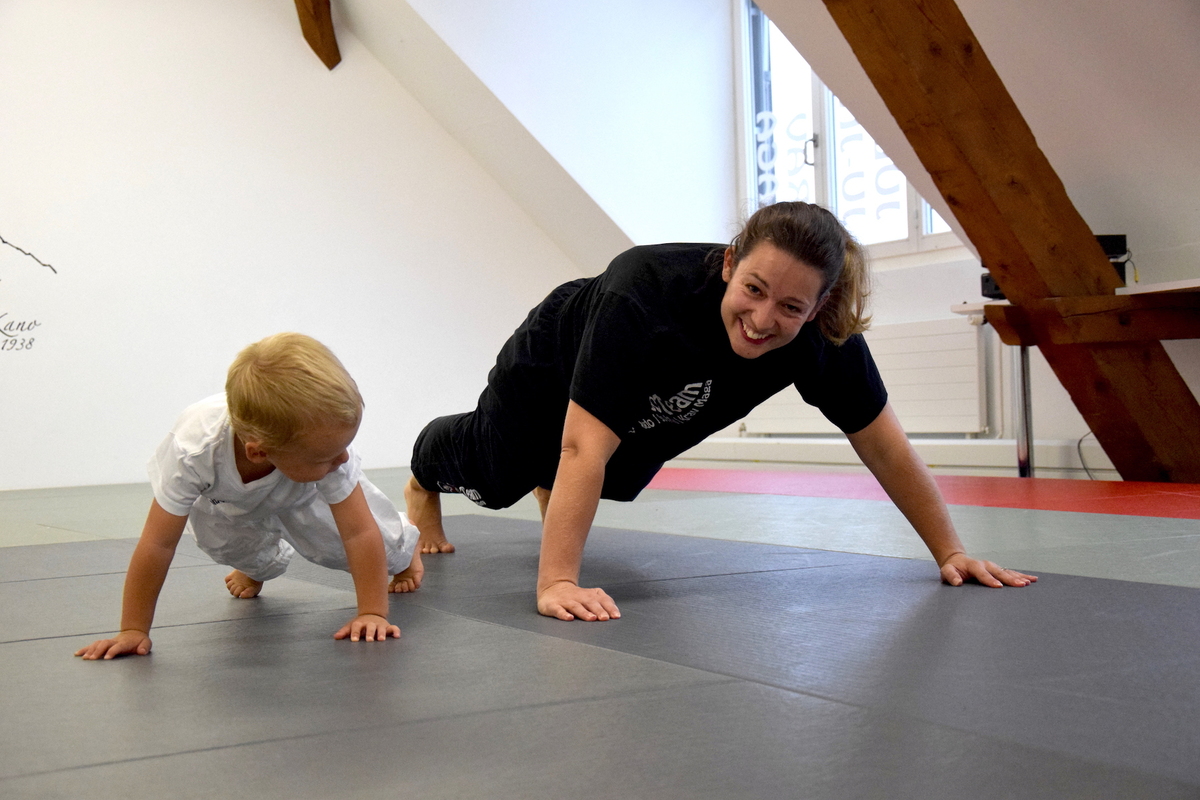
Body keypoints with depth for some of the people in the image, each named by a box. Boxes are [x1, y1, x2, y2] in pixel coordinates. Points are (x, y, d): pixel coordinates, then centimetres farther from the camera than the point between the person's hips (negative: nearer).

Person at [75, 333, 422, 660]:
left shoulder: (329, 447, -43)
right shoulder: (192, 452, -48)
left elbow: (359, 532, -36)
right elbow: (157, 545, -40)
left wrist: (373, 613, -39)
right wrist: (133, 630, -35)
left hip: (300, 494, -1)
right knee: (222, 544, -15)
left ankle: (405, 552, 33)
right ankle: (259, 566, 25)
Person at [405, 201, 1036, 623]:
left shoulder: (825, 341, -36)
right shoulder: (645, 293, -49)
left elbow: (886, 449, -24)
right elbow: (585, 446, -51)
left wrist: (951, 552, -21)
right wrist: (557, 583, -54)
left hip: (649, 426, 4)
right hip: (552, 375, -4)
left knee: (616, 487, 35)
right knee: (495, 475, 25)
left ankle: (554, 491, 72)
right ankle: (423, 482, 62)